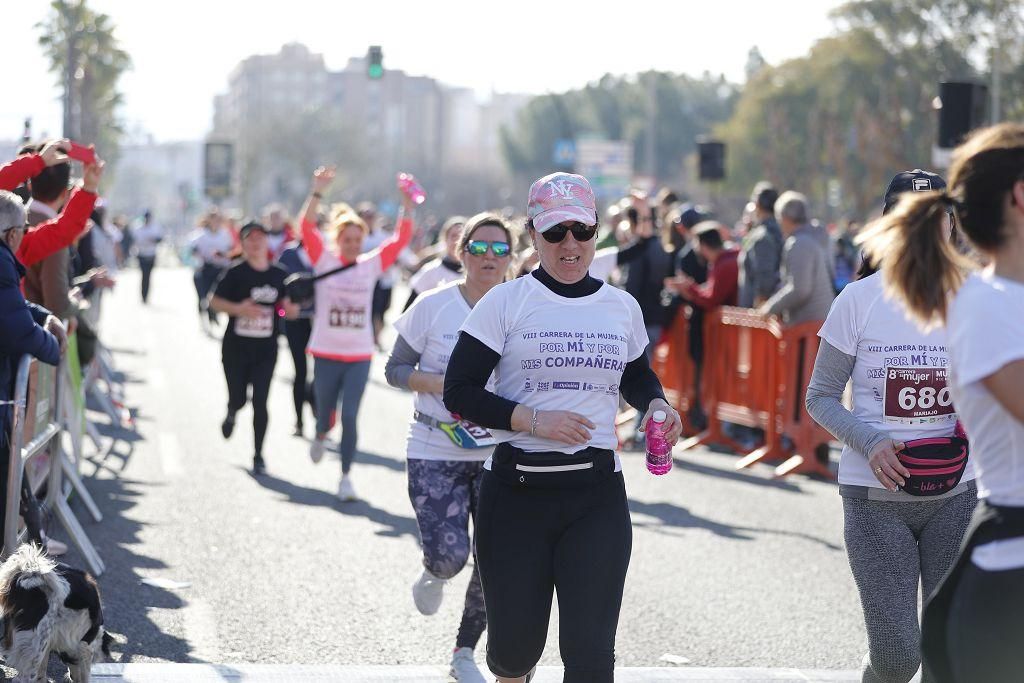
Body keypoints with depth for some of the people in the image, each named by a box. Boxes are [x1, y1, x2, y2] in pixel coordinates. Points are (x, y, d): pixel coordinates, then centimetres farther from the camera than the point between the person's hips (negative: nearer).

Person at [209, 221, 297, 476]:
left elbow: (286, 305, 14)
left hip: (265, 351, 1)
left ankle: (258, 455, 8)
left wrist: (291, 308, -9)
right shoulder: (236, 273, -7)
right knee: (238, 399, 4)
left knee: (260, 403, -5)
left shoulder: (279, 275, 3)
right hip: (236, 348, -1)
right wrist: (238, 309, -21)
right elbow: (214, 302, -6)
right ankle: (231, 414, 44)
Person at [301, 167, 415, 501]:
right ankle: (320, 436, 50)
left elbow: (402, 238, -1)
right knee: (325, 411, 14)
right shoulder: (324, 260, -3)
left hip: (359, 355, 1)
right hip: (326, 353, 0)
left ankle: (346, 476, 7)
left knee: (350, 417, -5)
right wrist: (318, 191, -25)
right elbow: (307, 227, -15)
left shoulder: (372, 264, 2)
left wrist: (407, 203, -13)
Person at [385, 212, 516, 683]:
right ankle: (434, 575, 22)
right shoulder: (434, 306, -5)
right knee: (449, 553, -17)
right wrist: (440, 383, -17)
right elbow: (395, 369, 0)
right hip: (435, 452, -3)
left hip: (498, 454, 3)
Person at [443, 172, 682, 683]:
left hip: (598, 493, 2)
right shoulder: (504, 303, -3)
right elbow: (459, 393, -6)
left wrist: (656, 405, 4)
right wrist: (533, 419, -19)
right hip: (516, 491, -2)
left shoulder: (622, 307, 8)